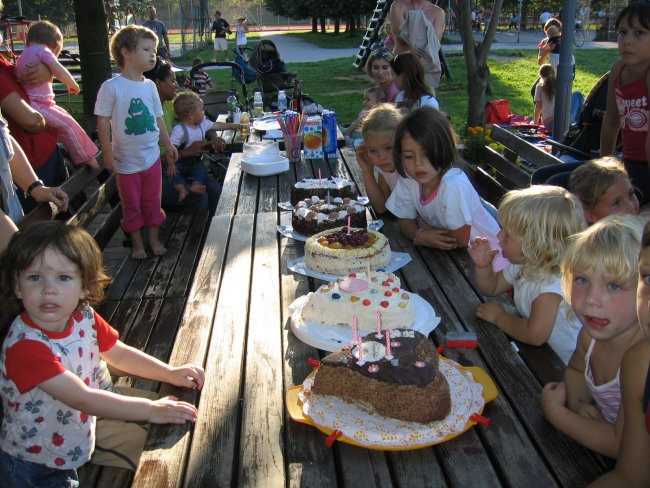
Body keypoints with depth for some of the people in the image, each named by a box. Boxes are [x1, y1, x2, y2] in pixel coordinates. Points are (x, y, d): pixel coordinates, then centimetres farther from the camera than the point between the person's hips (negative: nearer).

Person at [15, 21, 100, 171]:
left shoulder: (24, 54, 22)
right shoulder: (42, 50, -8)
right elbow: (59, 71, -20)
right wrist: (72, 84, -4)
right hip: (36, 105, -10)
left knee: (63, 114, 18)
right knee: (67, 124, -12)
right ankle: (86, 158, -8)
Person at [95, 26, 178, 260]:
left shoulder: (149, 86, 3)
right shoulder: (111, 87, -15)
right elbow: (103, 120, -12)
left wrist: (168, 144, 16)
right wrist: (107, 152, -15)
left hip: (152, 157, 5)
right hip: (126, 160, -4)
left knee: (152, 201, 14)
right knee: (131, 205, 10)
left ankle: (154, 239, 29)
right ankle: (137, 242, 25)